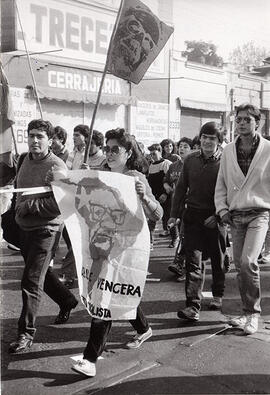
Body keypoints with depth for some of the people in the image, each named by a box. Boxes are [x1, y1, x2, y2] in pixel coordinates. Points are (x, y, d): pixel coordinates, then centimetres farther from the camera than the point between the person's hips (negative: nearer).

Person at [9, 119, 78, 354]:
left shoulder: (57, 166, -17)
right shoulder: (27, 160, 7)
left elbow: (60, 203, -24)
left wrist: (29, 205, -20)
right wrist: (19, 208, 8)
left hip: (45, 229, -8)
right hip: (25, 228, 8)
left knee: (32, 281, -5)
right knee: (41, 273, 22)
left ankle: (26, 333, 7)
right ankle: (67, 301, 45)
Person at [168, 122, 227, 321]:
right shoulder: (191, 159, 5)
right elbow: (181, 187, 10)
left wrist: (218, 215, -16)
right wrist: (174, 214, 6)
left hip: (215, 217, -2)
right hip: (193, 215, 2)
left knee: (217, 259, 14)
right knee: (193, 260, -4)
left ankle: (218, 295, 36)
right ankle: (193, 306, -3)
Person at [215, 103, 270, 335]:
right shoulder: (228, 151, 8)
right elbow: (221, 185, 13)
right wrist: (222, 209, 1)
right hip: (235, 216, 4)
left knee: (248, 261, -19)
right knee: (240, 265, 8)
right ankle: (248, 312, 24)